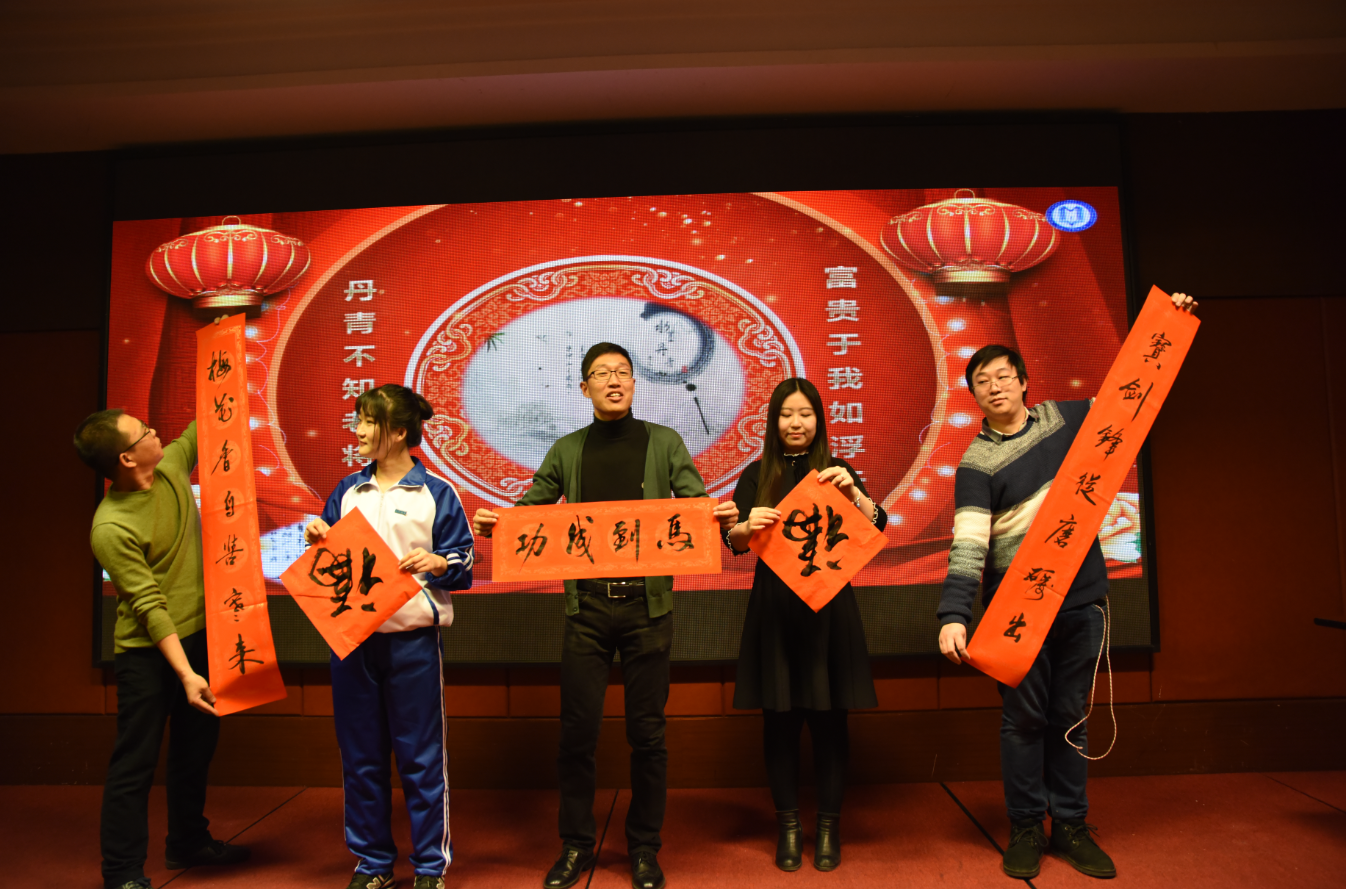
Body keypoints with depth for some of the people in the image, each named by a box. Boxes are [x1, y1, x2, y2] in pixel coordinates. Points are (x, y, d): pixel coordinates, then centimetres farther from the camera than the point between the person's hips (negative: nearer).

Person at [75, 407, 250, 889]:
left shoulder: (171, 466, -4)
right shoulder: (111, 528, -23)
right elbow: (150, 607, -23)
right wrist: (185, 674, -24)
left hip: (199, 634, 8)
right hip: (147, 651, -8)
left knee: (197, 745, 20)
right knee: (135, 763, 2)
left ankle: (188, 842, 38)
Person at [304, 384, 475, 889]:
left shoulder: (435, 493, -1)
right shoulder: (347, 492, 11)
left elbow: (464, 565, -1)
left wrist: (437, 563, -21)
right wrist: (317, 541, -3)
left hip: (412, 638, -4)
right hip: (351, 635, 4)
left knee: (420, 755, 3)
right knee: (360, 756, 12)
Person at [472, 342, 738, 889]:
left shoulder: (664, 443, 6)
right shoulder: (567, 451, 10)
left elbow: (696, 505, -1)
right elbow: (529, 509, 8)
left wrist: (723, 517, -22)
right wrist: (492, 522, -12)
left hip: (647, 603, -1)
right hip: (586, 603, 1)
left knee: (646, 733, 7)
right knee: (577, 730, 5)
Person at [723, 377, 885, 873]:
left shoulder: (837, 470, 7)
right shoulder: (757, 475, 7)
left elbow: (876, 526, -5)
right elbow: (734, 542, -2)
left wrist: (851, 491, -23)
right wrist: (748, 525, -24)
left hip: (828, 608, 0)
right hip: (774, 608, 1)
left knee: (829, 717, 3)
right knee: (779, 719, 5)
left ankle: (829, 824, 18)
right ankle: (788, 825, 18)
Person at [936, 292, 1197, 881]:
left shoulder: (1063, 417, 7)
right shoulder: (976, 463, -7)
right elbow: (968, 545, -16)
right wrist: (953, 615, -28)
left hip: (1082, 596, 4)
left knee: (1070, 715, 12)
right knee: (1025, 716, 4)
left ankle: (1071, 826, 24)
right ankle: (1026, 829, 18)